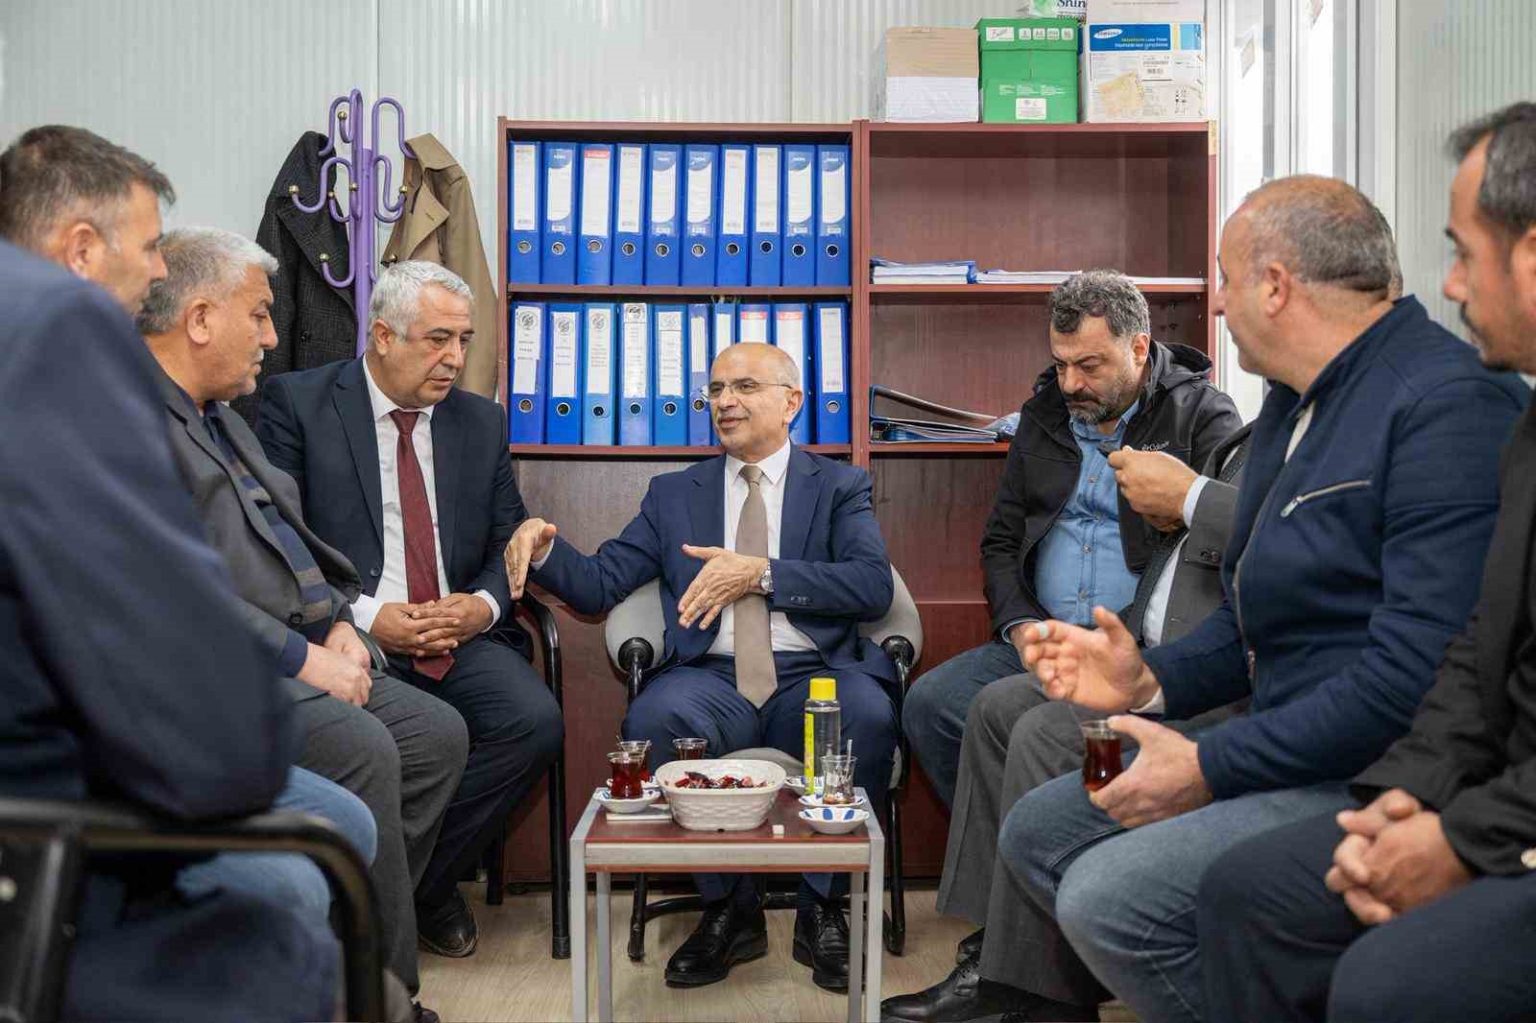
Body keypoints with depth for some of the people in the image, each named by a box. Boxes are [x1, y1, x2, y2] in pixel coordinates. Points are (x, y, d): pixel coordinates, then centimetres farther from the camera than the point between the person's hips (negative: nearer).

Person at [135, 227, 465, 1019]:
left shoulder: (220, 417, 21)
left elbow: (291, 538, 25)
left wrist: (336, 620, 6)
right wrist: (304, 659, -19)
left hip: (294, 655, 10)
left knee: (438, 733, 0)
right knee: (360, 747, -28)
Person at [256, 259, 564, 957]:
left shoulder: (482, 421, 16)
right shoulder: (296, 403, 2)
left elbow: (510, 539, 17)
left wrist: (486, 603, -5)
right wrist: (365, 617, -15)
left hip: (463, 634, 4)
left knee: (536, 721, -24)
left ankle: (425, 883, -1)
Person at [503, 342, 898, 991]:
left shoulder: (840, 487, 13)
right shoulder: (674, 494, 20)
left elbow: (874, 585, -4)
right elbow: (599, 584, 13)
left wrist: (759, 573, -13)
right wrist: (544, 548, -8)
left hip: (813, 677, -1)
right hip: (713, 679, 1)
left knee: (868, 713, -34)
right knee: (654, 717, -32)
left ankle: (822, 908, -10)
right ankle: (728, 909, -10)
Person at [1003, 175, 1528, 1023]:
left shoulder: (1450, 404, -19)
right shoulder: (1294, 403, 13)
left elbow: (1419, 673, -26)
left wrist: (1211, 767, -20)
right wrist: (1150, 679, 2)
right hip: (1289, 747, 10)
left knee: (1108, 894, -24)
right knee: (1035, 834, 10)